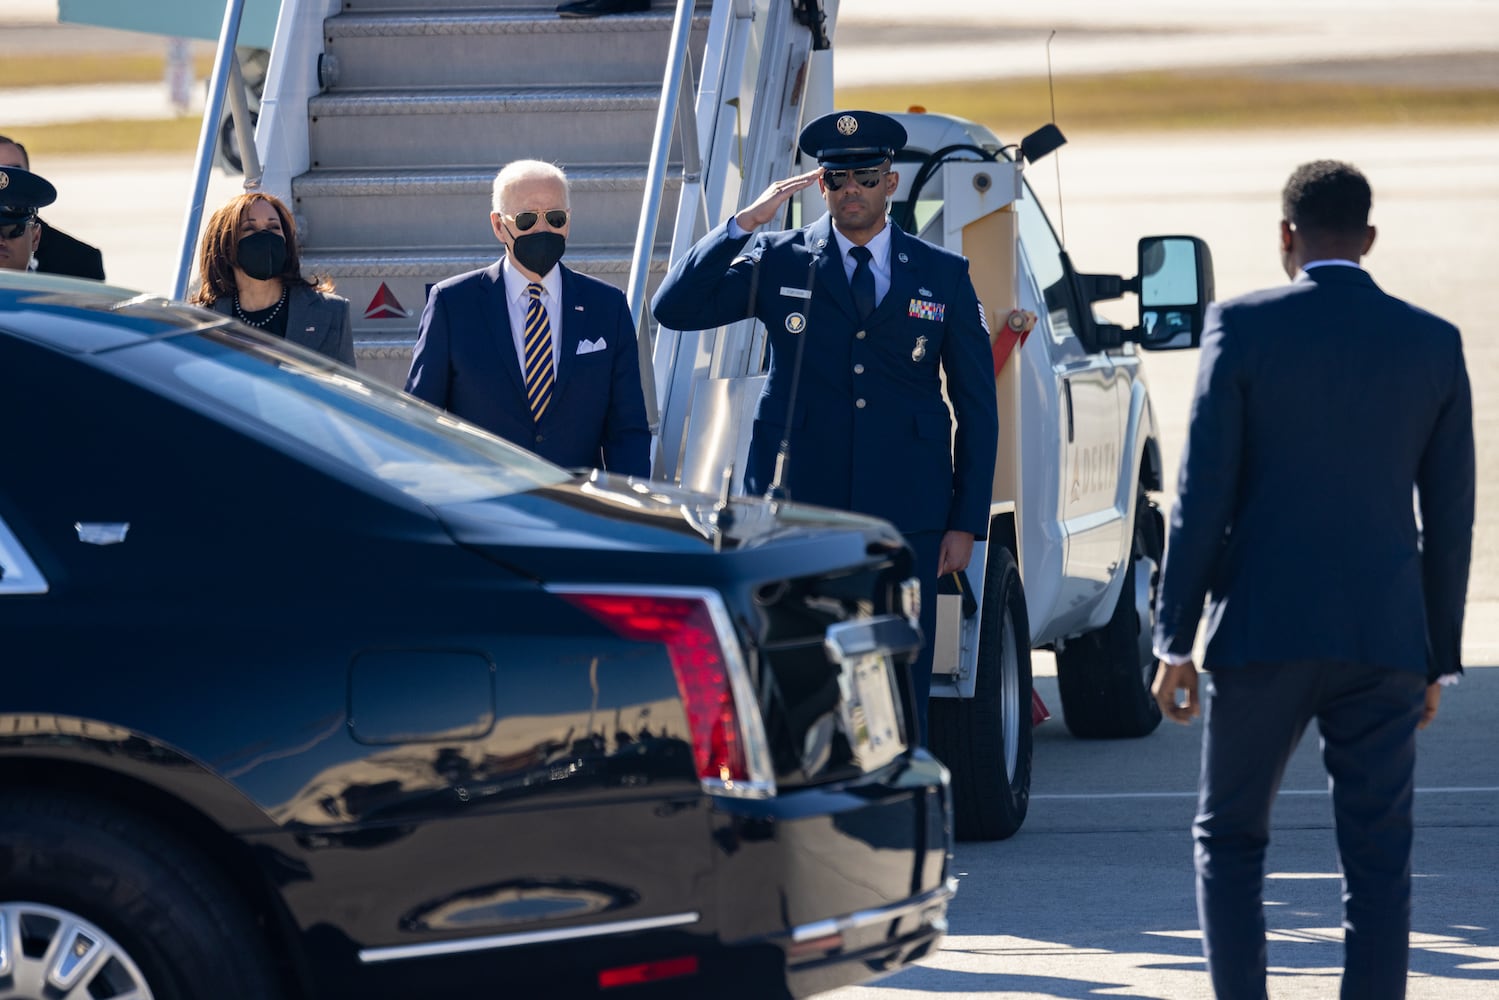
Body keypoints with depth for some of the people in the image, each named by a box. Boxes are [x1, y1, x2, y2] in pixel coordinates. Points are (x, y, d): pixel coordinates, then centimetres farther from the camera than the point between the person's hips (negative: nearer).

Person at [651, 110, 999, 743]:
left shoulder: (942, 276, 10)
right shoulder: (777, 262, 8)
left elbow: (976, 405, 11)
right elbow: (674, 309, -3)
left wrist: (967, 523, 5)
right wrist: (746, 222, -10)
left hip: (905, 518, 1)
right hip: (798, 515, -1)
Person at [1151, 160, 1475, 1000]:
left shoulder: (1244, 328, -5)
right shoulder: (1434, 344, 4)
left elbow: (1204, 496, -7)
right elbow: (1450, 519, 7)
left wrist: (1175, 641, -1)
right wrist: (1439, 659, 14)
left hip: (1263, 633, -2)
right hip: (1386, 641, 2)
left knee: (1230, 839, 12)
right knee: (1378, 859, 4)